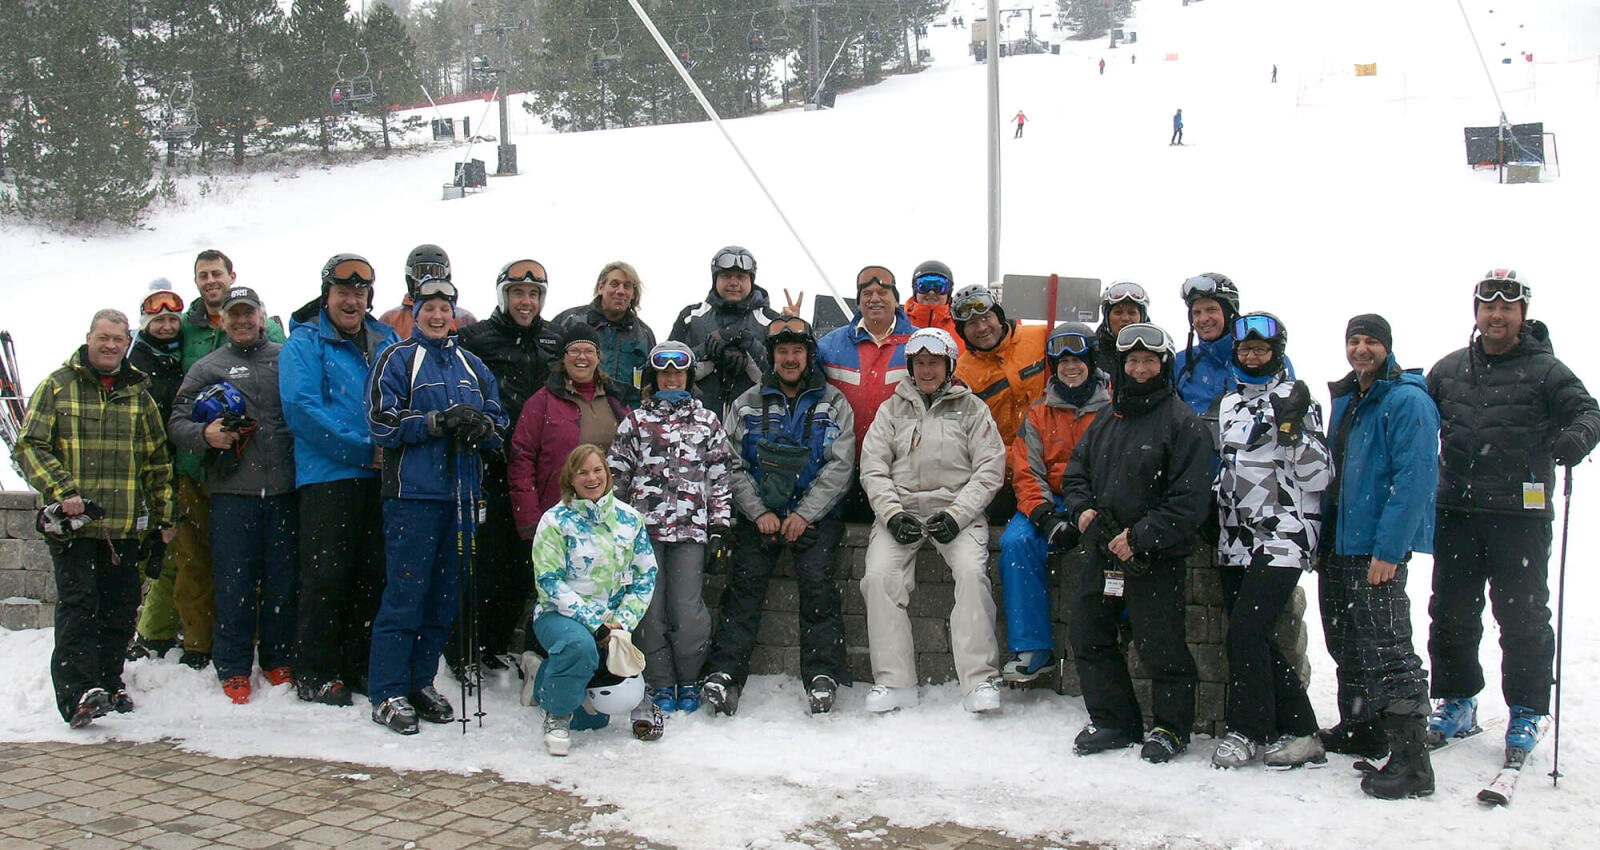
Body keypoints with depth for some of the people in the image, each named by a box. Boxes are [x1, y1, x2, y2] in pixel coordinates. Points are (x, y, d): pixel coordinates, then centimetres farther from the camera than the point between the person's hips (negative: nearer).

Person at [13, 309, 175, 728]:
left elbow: (158, 462, 17)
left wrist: (163, 519, 13)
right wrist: (62, 491, -16)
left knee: (121, 607, 7)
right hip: (73, 523, -3)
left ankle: (108, 682, 20)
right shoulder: (57, 387, 5)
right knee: (78, 605, -10)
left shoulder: (139, 394, 14)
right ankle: (78, 694, -15)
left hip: (125, 526, 4)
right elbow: (29, 446, -2)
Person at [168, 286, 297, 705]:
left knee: (283, 579, 5)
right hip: (232, 489, -1)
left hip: (284, 486, 1)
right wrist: (204, 434, -14)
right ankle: (233, 669, 9)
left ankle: (278, 659, 19)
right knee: (235, 581, -1)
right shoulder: (207, 368, 12)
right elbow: (177, 421, 7)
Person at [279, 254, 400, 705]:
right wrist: (363, 449, -15)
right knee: (326, 574, -4)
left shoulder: (386, 341, 16)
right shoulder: (304, 343, 0)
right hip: (327, 476, -5)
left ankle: (360, 665, 19)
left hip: (380, 475, 5)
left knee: (373, 574, 8)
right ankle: (315, 675, 5)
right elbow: (301, 407, -12)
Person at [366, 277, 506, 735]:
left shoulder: (472, 365, 18)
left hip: (462, 493, 5)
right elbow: (382, 422, -8)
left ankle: (421, 682, 19)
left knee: (445, 595, 8)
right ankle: (387, 693, 1)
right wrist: (439, 421, -17)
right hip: (412, 494, -5)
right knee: (405, 594, -7)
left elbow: (499, 424, 15)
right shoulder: (396, 359, 3)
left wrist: (481, 426, -8)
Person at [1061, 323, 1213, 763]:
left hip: (1156, 558, -6)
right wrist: (1082, 510, 0)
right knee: (1087, 633, 8)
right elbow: (1075, 472, 21)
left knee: (1160, 646, -1)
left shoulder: (1184, 423, -8)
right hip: (1101, 552, 7)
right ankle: (1113, 720, 22)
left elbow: (1189, 500, -14)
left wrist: (1138, 537, -19)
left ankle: (1171, 727, 18)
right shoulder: (1105, 421, 13)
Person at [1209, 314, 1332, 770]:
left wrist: (1294, 428, -18)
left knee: (1247, 628, -15)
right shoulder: (1230, 402, 17)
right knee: (1253, 637, 4)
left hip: (1283, 537, -7)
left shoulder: (1296, 400, -1)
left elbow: (1318, 476, -7)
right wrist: (1214, 518, 19)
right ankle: (1299, 730, 14)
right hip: (1236, 539, 7)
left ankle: (1247, 731, -3)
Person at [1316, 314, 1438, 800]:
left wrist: (1388, 549, -22)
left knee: (1388, 651, -10)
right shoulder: (1344, 401, 16)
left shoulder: (1408, 402, -11)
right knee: (1348, 646, 18)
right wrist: (1323, 538, 17)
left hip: (1378, 548, -9)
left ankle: (1411, 762, -8)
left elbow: (1415, 480, -18)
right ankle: (1360, 730, 33)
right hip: (1338, 545, 9)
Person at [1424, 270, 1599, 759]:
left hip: (1520, 516, -3)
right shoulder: (1449, 369, 13)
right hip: (1456, 512, 4)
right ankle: (1456, 703, 24)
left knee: (1522, 616, 3)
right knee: (1450, 614, 9)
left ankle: (1526, 713, 15)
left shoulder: (1544, 369, 1)